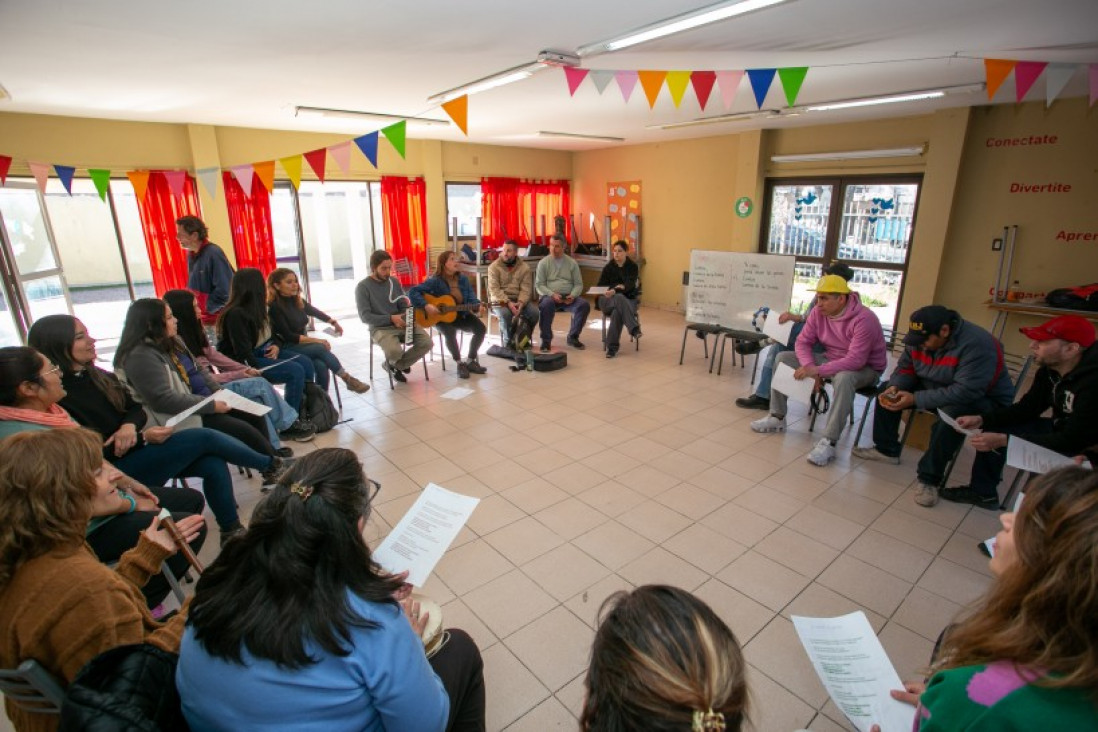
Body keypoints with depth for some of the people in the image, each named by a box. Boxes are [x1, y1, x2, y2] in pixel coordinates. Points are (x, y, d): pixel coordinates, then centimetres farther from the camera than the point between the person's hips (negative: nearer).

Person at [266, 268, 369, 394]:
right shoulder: (274, 307, -13)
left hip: (302, 344, 6)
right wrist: (316, 340, -22)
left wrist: (333, 322, 15)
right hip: (285, 350, -5)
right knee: (320, 348, -30)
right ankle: (348, 379, -23)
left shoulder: (297, 301, 6)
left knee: (322, 366, -27)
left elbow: (315, 312, 26)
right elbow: (287, 336, -18)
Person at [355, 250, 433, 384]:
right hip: (380, 328, -5)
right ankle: (395, 364, 7)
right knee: (394, 351, -35)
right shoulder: (362, 287, -5)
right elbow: (365, 317, -12)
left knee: (427, 342, -18)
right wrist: (391, 318, -21)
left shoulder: (394, 281, 10)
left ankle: (395, 365, 4)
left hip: (402, 324, 5)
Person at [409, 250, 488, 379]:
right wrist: (426, 306, -32)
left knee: (481, 328, -15)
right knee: (450, 333, -34)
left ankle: (470, 361, 2)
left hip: (461, 315, 5)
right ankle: (460, 364, -11)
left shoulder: (463, 279, 1)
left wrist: (478, 307, -26)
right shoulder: (435, 281, -14)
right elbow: (413, 292, -20)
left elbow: (471, 299, -4)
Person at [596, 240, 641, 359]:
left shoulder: (633, 266, 3)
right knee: (619, 298, -38)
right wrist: (617, 287, -13)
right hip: (608, 300, 0)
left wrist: (615, 291, -35)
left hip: (628, 299, 0)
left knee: (617, 312, -38)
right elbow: (600, 286, 5)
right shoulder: (608, 267, 8)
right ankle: (634, 328, -47)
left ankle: (612, 347, -39)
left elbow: (630, 285, -15)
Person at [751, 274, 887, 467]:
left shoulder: (863, 319, -28)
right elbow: (803, 342, -5)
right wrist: (809, 366, -23)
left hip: (865, 368, -7)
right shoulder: (818, 312, -9)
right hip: (830, 359, 7)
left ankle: (829, 442, -35)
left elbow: (855, 360, -35)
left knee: (844, 378, -42)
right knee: (783, 358, -4)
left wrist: (817, 370, -39)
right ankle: (777, 418, 2)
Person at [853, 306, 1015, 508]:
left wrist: (915, 399, -35)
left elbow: (966, 392, -36)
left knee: (952, 415, -38)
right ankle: (886, 449, 8)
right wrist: (894, 387, -17)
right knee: (887, 392, -4)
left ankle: (929, 478, -23)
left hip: (984, 400, -7)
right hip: (935, 389, 8)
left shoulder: (976, 344, -31)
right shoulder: (921, 338, -9)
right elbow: (906, 367, 4)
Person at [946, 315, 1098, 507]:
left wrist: (1004, 440, -34)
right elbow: (1027, 408, 3)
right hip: (1060, 430, 8)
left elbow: (1072, 441, -32)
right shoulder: (1049, 368, -7)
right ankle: (982, 492, 14)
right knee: (994, 428, 0)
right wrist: (981, 419, -12)